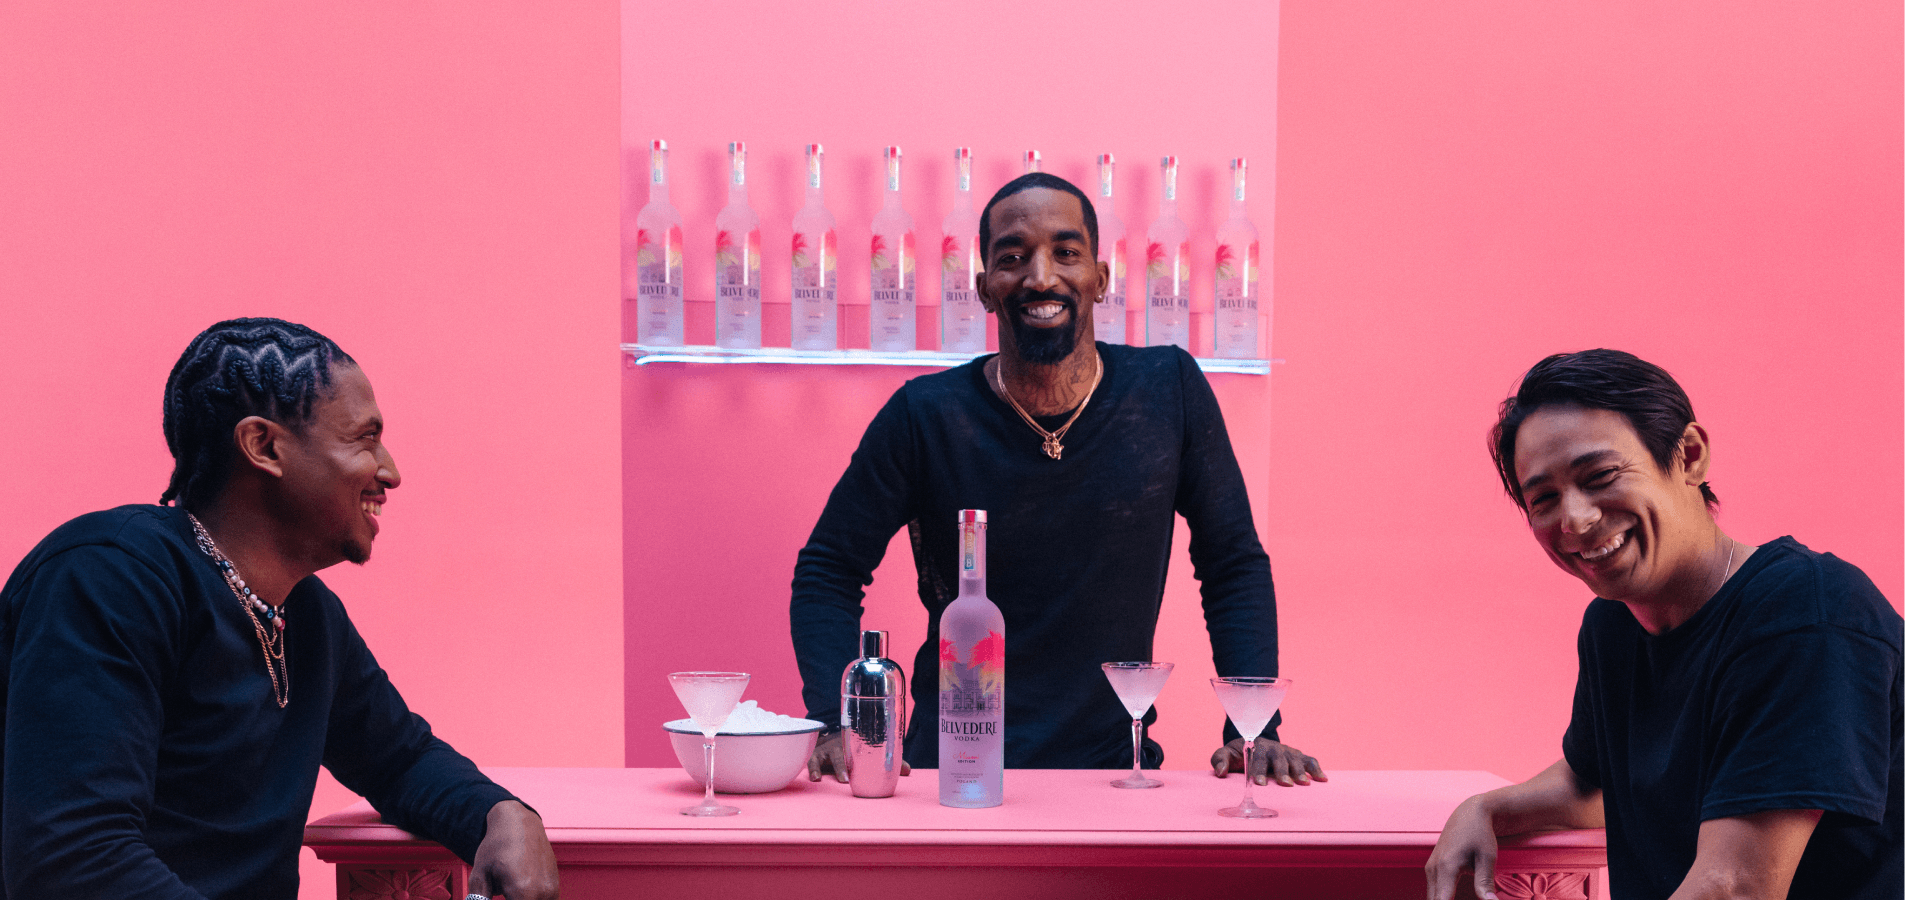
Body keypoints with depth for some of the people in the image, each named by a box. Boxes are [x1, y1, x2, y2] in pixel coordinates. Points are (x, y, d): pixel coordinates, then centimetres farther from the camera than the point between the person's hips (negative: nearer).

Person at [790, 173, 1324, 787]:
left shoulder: (1169, 393, 0)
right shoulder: (924, 418, -4)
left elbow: (1235, 567, 8)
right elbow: (827, 574, 3)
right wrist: (839, 725, -12)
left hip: (1116, 767, 2)